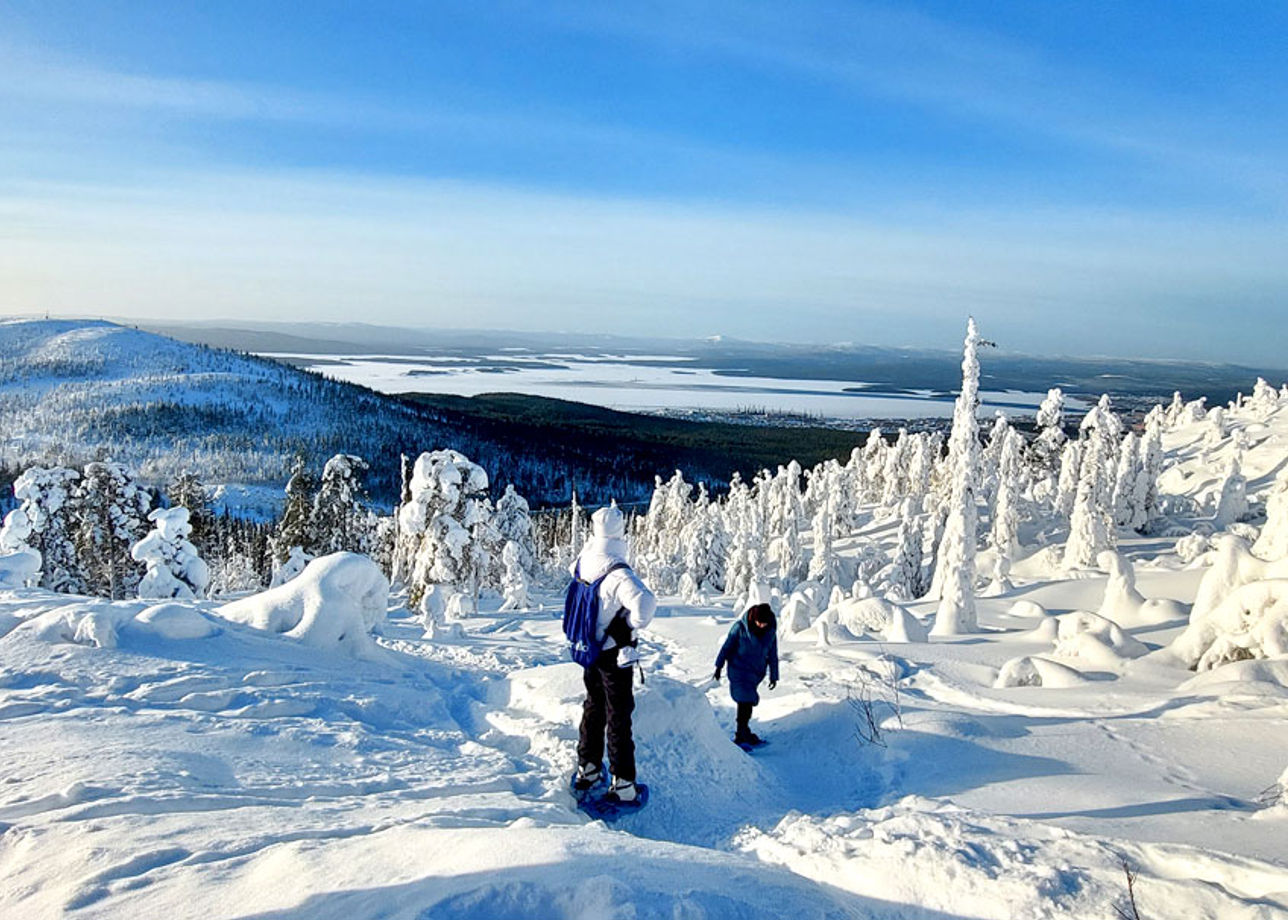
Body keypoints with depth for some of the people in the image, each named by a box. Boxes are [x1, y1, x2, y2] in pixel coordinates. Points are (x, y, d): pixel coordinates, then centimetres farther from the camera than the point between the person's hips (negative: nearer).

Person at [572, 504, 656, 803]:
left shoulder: (583, 562, -7)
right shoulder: (618, 574, -28)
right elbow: (645, 602, -43)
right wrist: (634, 624, -22)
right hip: (615, 653, -6)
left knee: (593, 708, 22)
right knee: (618, 717, 5)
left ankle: (586, 769, 36)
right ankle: (623, 784, 12)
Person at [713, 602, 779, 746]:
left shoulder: (771, 632, -4)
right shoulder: (740, 627, -16)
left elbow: (773, 655, 6)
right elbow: (727, 646, -7)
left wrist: (774, 676, 10)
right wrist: (719, 666, -5)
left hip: (757, 672, 4)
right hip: (739, 669, -4)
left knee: (747, 701, 10)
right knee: (746, 699, -13)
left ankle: (742, 732, 24)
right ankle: (743, 732, -4)